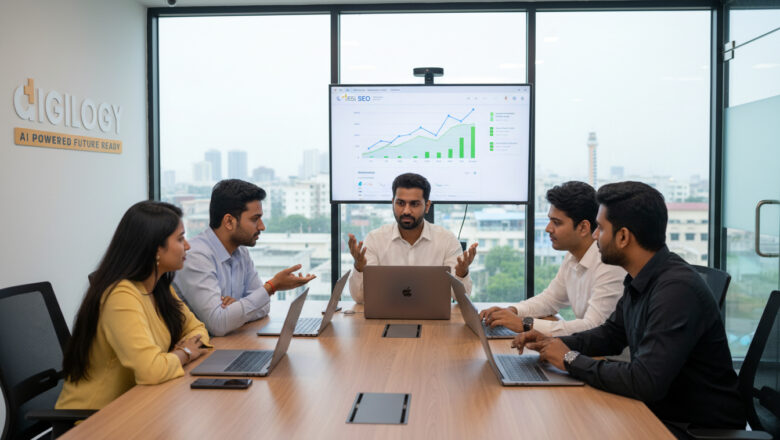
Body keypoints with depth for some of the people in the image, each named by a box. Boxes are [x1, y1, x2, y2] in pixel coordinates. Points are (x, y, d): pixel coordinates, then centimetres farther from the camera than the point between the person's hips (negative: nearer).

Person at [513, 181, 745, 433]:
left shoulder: (677, 289, -27)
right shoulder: (639, 280, 2)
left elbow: (646, 382, -32)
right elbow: (611, 334, 17)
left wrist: (572, 360, -19)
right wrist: (554, 343, 2)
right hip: (659, 410, 7)